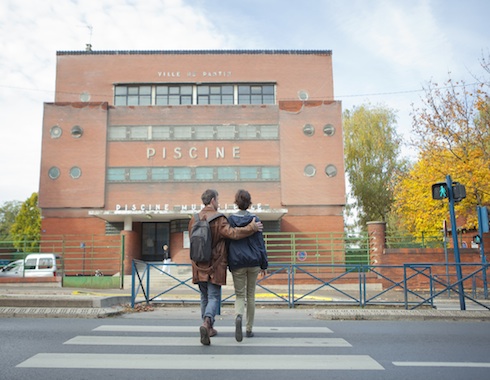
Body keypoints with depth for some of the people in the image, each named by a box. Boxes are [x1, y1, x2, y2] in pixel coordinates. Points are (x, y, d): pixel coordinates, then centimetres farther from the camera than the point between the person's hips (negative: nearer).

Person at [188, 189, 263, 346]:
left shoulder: (194, 219, 7)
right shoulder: (218, 219, -12)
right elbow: (232, 233, -23)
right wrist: (252, 228, -15)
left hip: (199, 266, 6)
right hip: (215, 266, -5)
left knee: (204, 297, 17)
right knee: (214, 297, 0)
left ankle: (209, 328, 24)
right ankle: (206, 323, -20)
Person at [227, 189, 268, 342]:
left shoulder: (230, 220, -1)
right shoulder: (255, 220, -2)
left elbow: (227, 242, 1)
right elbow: (260, 243, -1)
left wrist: (227, 264, 10)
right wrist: (264, 264, 5)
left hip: (237, 263, -1)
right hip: (253, 262, 1)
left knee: (240, 295, 8)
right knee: (250, 295, 16)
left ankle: (238, 316, -24)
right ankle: (249, 329, 21)